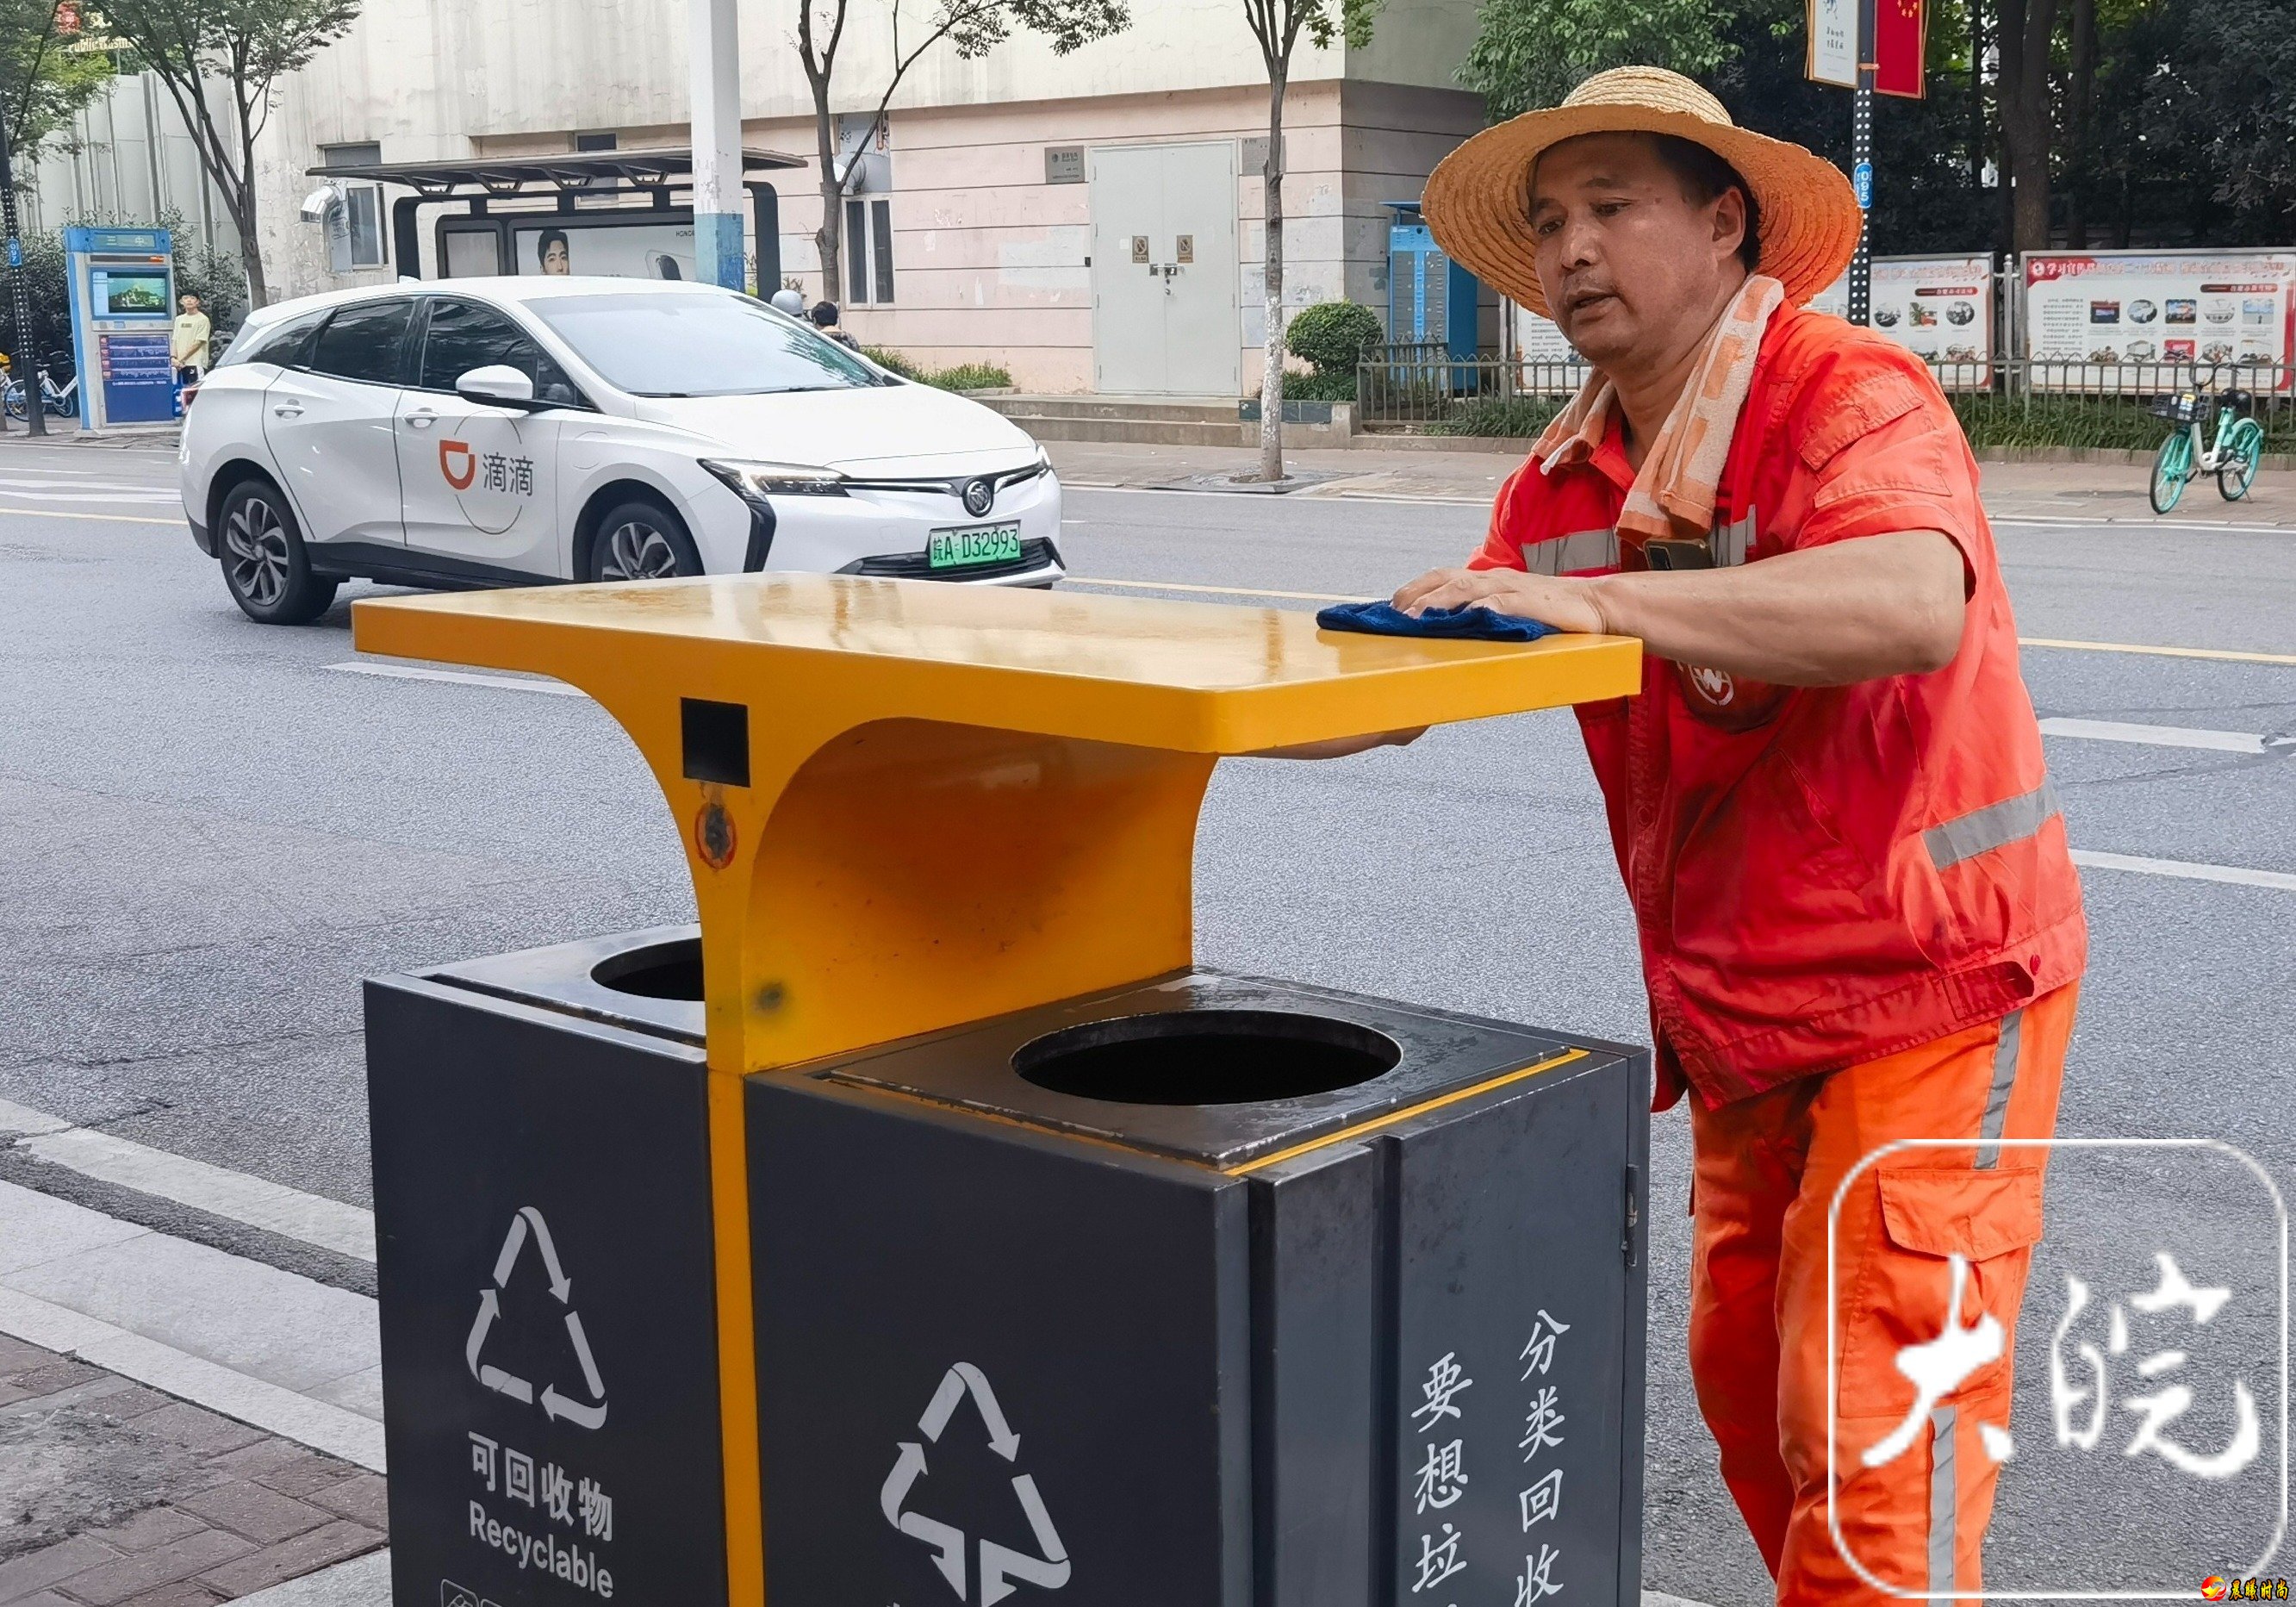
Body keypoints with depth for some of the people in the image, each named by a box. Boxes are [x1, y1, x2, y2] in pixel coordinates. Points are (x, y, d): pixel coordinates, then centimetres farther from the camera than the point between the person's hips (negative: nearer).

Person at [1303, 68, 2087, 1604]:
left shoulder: (1851, 398, -19)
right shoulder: (1563, 480, 5)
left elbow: (1914, 607, -39)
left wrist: (1604, 599, -43)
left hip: (1936, 982, -7)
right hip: (1740, 1005, 7)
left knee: (1871, 1419, -7)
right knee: (1744, 1385, 15)